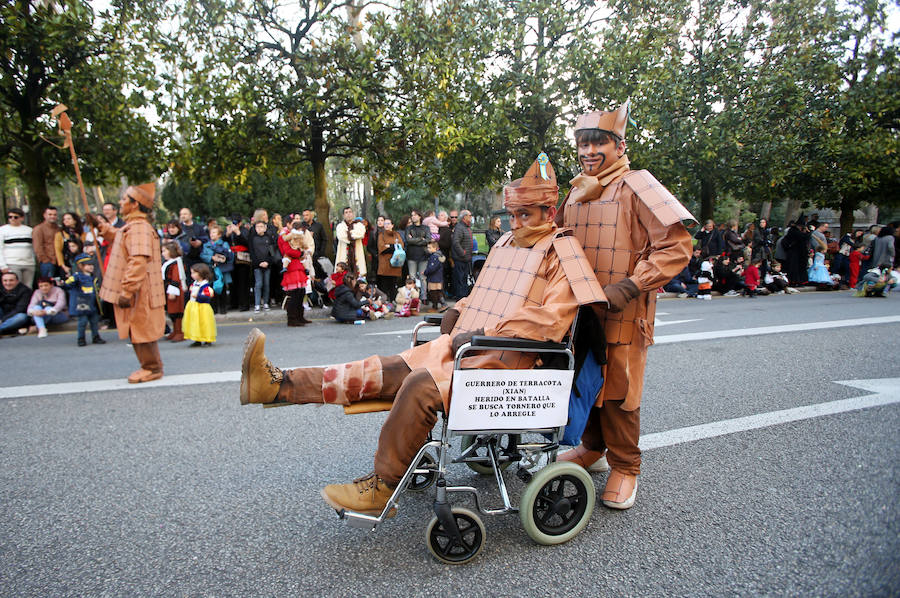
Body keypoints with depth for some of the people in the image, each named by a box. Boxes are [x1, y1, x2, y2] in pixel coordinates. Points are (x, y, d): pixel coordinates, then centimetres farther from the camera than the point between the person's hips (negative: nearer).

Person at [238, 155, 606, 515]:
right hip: (464, 345, 7)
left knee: (422, 385, -29)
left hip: (508, 357, -7)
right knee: (387, 370, -6)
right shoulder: (506, 243, 21)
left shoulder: (562, 253, -3)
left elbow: (551, 317, -16)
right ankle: (280, 385, -12)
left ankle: (383, 487, -14)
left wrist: (486, 334, -18)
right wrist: (458, 310, 12)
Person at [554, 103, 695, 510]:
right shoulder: (576, 191, 12)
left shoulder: (635, 186, -9)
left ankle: (624, 466, 20)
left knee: (618, 388, 1)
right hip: (579, 310, 6)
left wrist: (629, 287, -22)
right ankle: (592, 448, 35)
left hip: (622, 313, -6)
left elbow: (676, 246, -16)